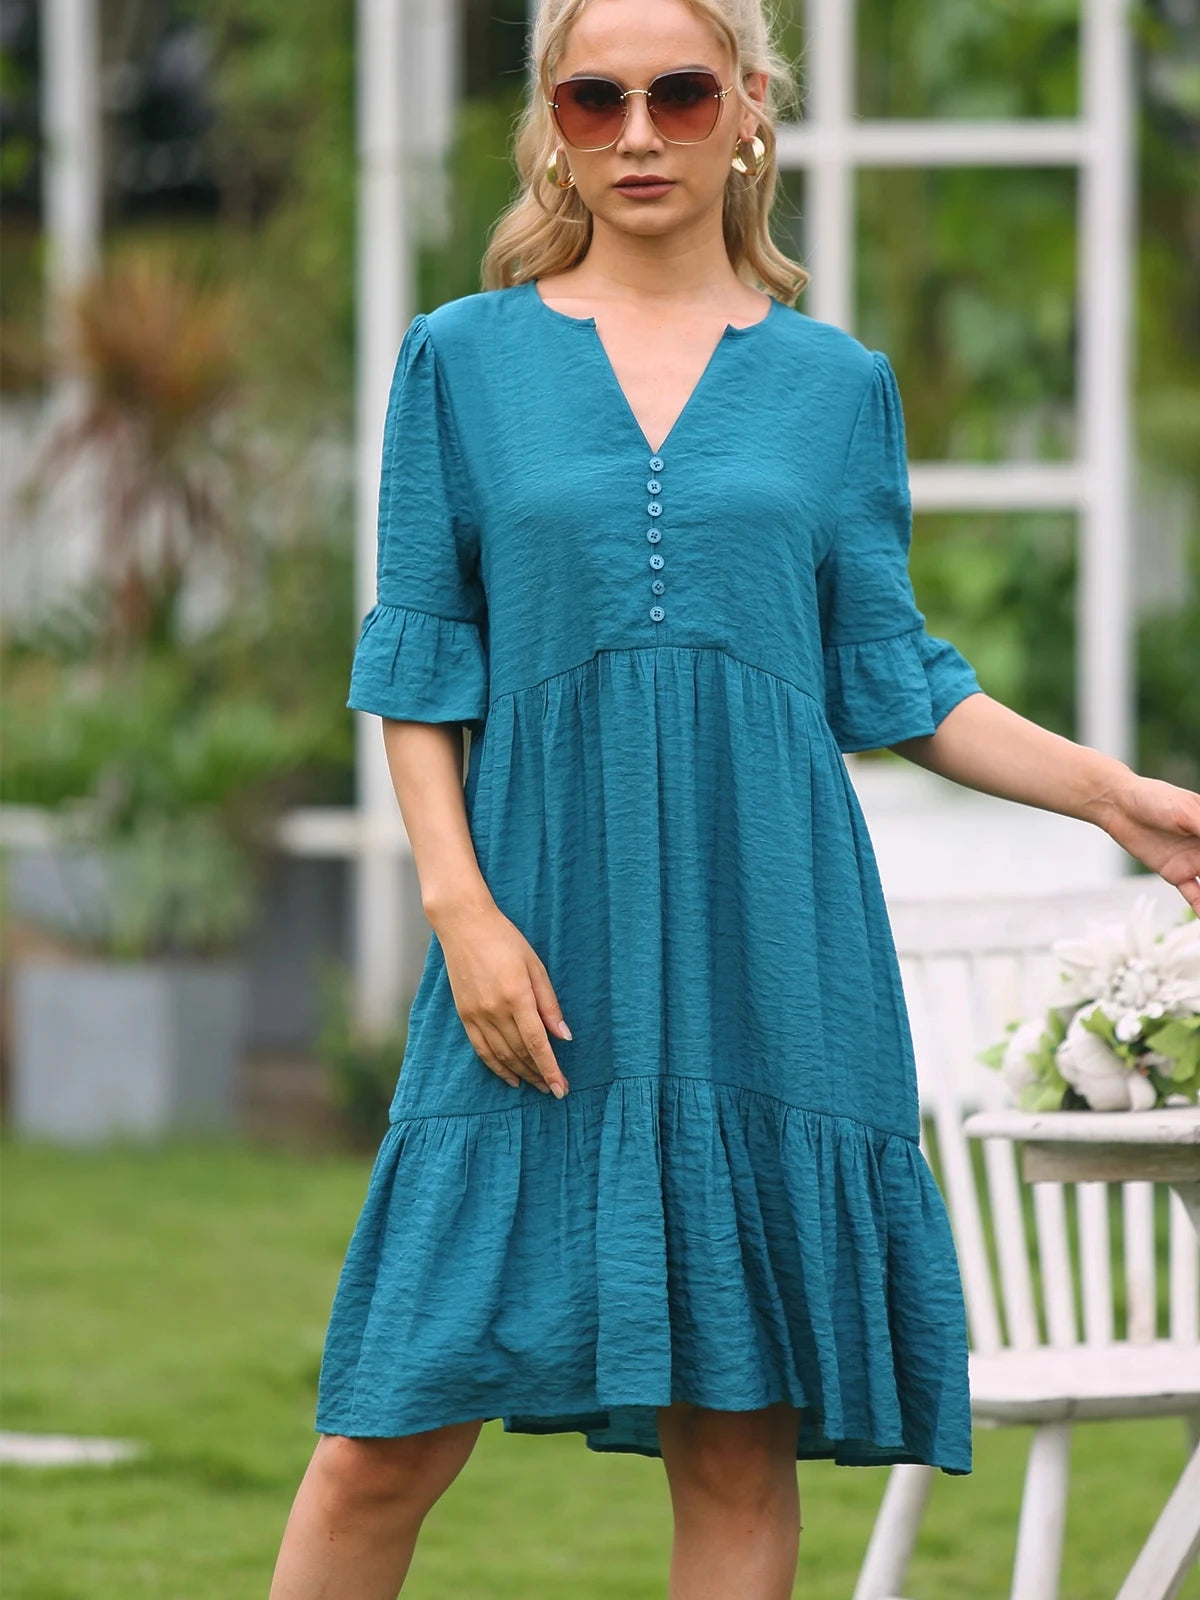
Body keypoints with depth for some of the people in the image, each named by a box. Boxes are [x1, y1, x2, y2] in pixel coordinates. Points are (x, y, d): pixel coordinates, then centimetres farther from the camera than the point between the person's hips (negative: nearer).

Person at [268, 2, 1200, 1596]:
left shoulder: (835, 383, 10)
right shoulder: (464, 360, 7)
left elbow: (889, 684, 12)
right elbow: (419, 671, 5)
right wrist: (462, 907, -7)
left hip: (767, 950, 1)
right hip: (544, 947, -1)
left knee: (740, 1436, 2)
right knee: (391, 1437, -5)